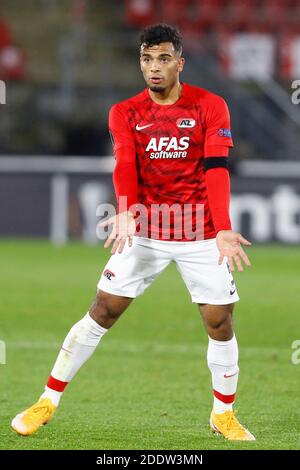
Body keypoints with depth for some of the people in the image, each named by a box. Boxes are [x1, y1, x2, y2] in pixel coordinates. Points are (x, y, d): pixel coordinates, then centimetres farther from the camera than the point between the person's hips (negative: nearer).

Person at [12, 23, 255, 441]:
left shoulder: (210, 107, -4)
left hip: (200, 235, -1)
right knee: (103, 311, -3)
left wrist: (223, 231, -26)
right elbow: (125, 168, -12)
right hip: (144, 231, 1)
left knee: (220, 322, -2)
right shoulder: (125, 113, 1)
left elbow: (216, 169, -14)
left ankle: (224, 414, 18)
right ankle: (49, 400, 6)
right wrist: (127, 214, -32)